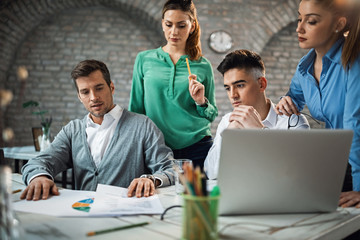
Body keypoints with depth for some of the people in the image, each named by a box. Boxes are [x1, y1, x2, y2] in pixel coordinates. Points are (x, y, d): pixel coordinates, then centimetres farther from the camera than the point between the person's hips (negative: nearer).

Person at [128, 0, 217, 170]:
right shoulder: (144, 60, 4)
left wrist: (201, 101, -11)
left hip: (198, 148, 0)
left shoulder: (203, 66, 3)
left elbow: (212, 116, 9)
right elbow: (136, 108, 8)